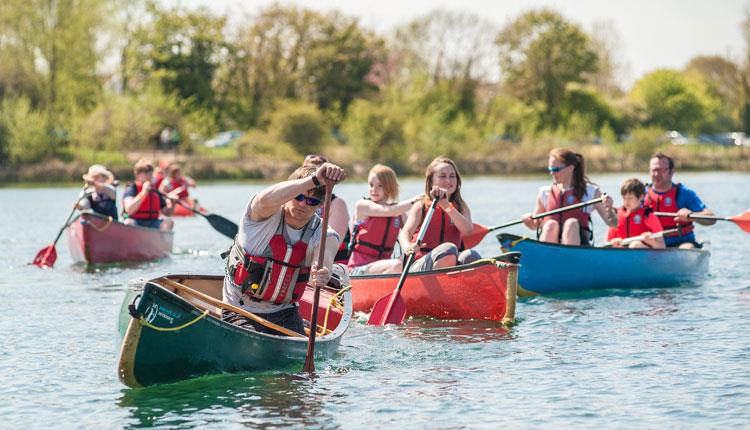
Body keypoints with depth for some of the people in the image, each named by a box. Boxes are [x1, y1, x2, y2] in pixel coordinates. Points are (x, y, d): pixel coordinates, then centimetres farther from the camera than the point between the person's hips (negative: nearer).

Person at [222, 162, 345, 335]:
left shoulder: (323, 235, -7)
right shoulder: (267, 215, -16)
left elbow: (323, 262, -28)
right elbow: (266, 200, -42)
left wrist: (321, 276, -54)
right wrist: (315, 179, -53)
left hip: (284, 312, 4)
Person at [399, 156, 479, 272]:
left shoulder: (461, 207, 17)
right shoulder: (420, 207, 8)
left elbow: (468, 230, -5)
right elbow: (405, 232, -9)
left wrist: (446, 205, -13)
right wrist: (407, 247, -33)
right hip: (420, 266, -3)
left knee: (471, 256, -31)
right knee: (448, 249, -35)